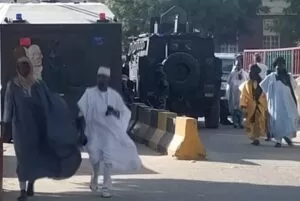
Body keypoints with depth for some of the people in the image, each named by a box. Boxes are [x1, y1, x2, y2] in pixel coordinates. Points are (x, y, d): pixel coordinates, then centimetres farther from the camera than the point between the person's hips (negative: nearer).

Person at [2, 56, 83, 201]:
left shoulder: (39, 85, 5)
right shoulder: (12, 86, 3)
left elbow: (52, 103, 5)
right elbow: (8, 106, 2)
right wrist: (6, 126, -2)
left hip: (37, 127, 2)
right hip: (21, 127, -2)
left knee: (37, 157, 3)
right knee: (23, 158, -4)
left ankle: (31, 185, 23)